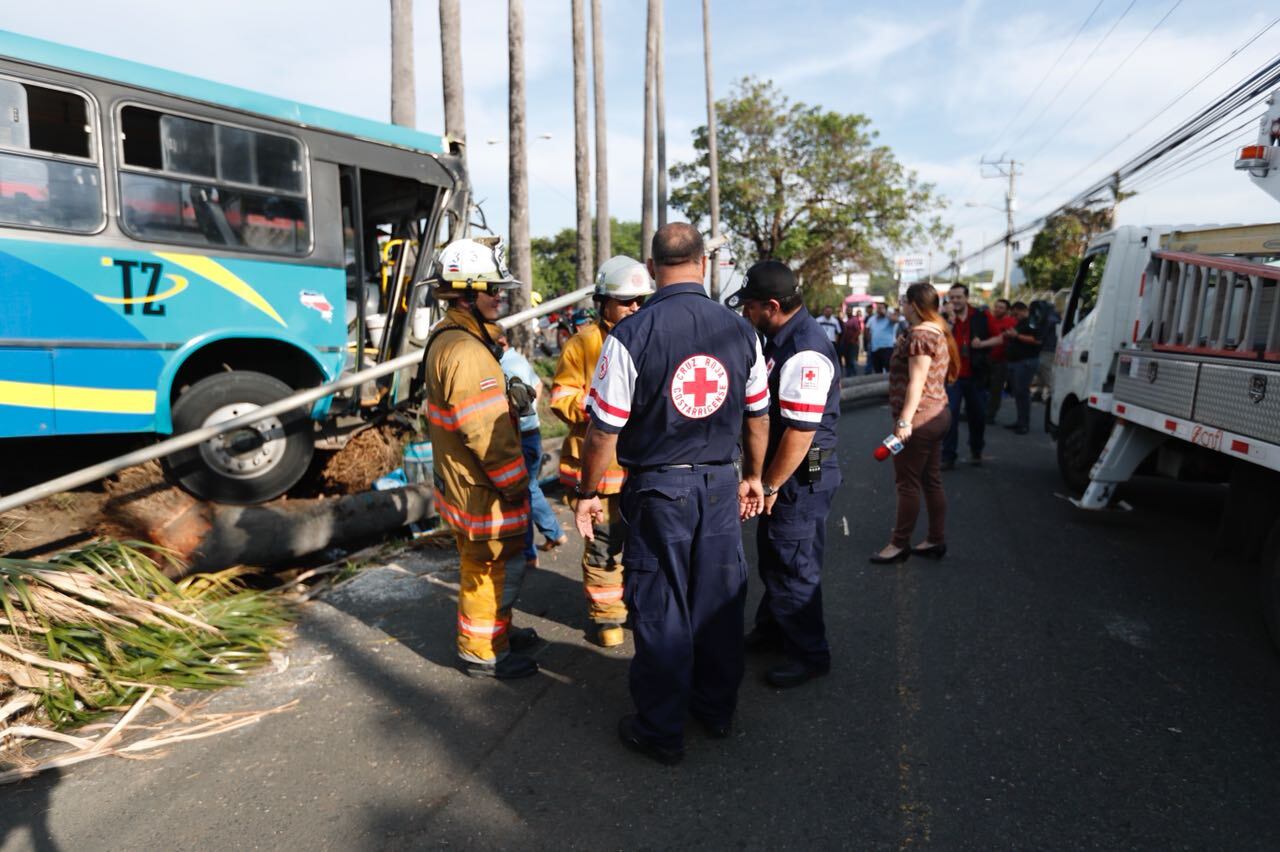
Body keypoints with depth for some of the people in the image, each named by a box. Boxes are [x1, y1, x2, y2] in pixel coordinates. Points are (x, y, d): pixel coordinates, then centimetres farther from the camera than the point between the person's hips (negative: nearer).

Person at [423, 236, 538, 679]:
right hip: (483, 489, -10)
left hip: (462, 479, 10)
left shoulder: (449, 338, 10)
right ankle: (482, 653, 22)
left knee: (489, 566, 24)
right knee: (492, 569, 6)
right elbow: (487, 433, -25)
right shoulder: (465, 351, -24)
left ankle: (497, 630, 41)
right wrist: (515, 484, -16)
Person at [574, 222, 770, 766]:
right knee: (719, 599, 18)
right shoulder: (741, 331, -1)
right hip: (721, 482, 4)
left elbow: (604, 430, -13)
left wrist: (587, 493, 1)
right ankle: (716, 709, 37)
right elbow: (757, 417, 7)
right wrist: (752, 477, 22)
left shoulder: (630, 335, -15)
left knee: (659, 609, 9)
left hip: (657, 487, -4)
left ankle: (661, 731, 24)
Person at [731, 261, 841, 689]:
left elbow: (800, 432, -27)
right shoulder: (782, 339, 8)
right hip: (782, 472, 10)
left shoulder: (805, 353, -25)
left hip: (801, 478, -10)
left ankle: (810, 654, 22)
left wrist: (770, 486, -18)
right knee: (772, 556, 22)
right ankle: (771, 630, 41)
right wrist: (765, 479, 18)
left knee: (793, 567, 3)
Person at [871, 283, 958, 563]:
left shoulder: (921, 334, -16)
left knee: (907, 483, -2)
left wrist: (905, 420, -24)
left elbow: (917, 382, -22)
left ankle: (900, 544, 7)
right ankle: (937, 540, 21)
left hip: (920, 419, -10)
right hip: (937, 414, 10)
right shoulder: (938, 331, 16)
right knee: (932, 481, 14)